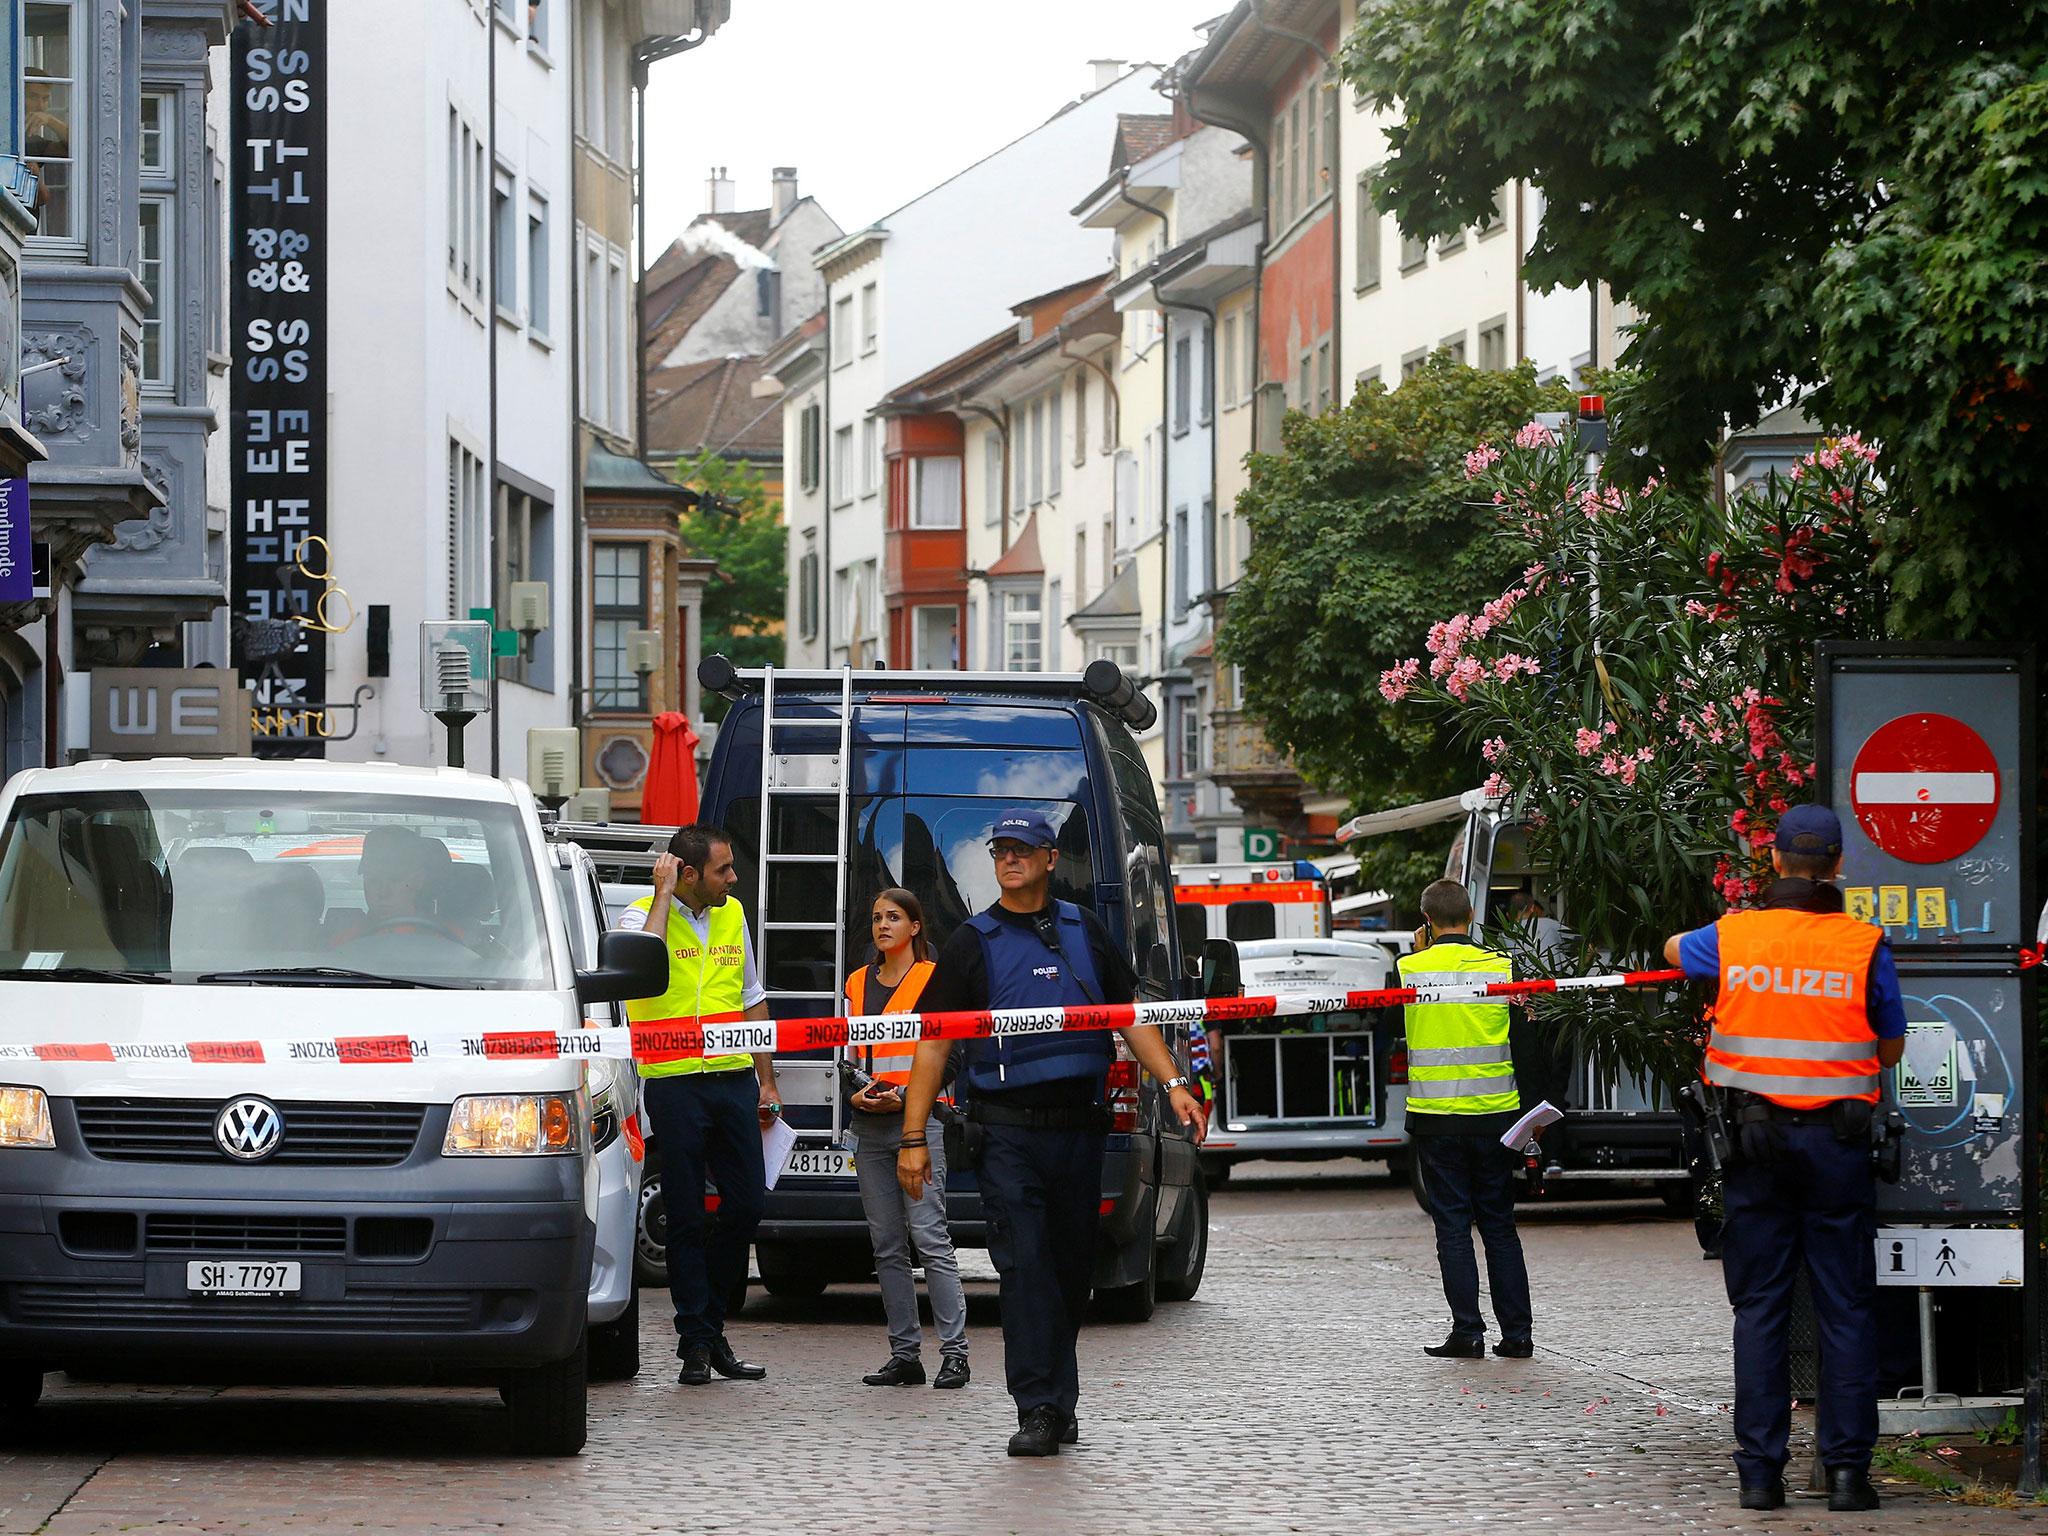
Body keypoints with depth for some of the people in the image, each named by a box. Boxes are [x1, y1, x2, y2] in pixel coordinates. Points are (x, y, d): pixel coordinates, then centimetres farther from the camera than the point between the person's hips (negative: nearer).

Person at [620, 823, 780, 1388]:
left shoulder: (732, 916, 13)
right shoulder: (643, 915, -4)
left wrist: (765, 1080, 18)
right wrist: (663, 894, -18)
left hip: (734, 1077, 5)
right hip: (674, 1082, -5)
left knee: (747, 1204, 3)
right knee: (687, 1216, -1)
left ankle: (708, 1324, 19)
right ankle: (696, 1341, 6)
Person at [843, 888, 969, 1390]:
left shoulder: (935, 980, -1)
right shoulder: (858, 983, 16)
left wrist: (905, 1094, -15)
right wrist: (856, 1095, 0)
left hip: (919, 1118, -6)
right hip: (870, 1125, 6)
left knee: (929, 1237, -12)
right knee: (887, 1245, 5)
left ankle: (954, 1351, -11)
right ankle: (904, 1353, 8)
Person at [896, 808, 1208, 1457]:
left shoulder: (1084, 931, 13)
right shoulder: (973, 942, 4)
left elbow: (1131, 1016, 17)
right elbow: (934, 1043, 2)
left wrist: (1174, 1084, 3)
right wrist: (913, 1139, -4)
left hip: (1081, 1127, 3)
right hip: (1009, 1129, -3)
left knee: (1071, 1266, 9)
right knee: (1025, 1266, -10)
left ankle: (1059, 1402, 20)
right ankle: (1039, 1410, -12)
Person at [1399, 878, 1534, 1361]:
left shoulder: (1411, 969, -7)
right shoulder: (1499, 966, -2)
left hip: (1436, 1118, -2)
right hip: (1494, 1115, 2)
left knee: (1453, 1226, 2)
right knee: (1500, 1225, 10)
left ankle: (1468, 1332, -1)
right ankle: (1516, 1333, 9)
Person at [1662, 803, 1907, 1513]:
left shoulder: (1733, 936, -1)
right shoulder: (1865, 946, -5)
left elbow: (1675, 948, 24)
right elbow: (1892, 1048, 6)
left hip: (1755, 1137, 1)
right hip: (1838, 1141, -1)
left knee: (1759, 1306, 6)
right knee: (1846, 1308, 4)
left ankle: (1760, 1470, 4)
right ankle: (1847, 1470, 1)